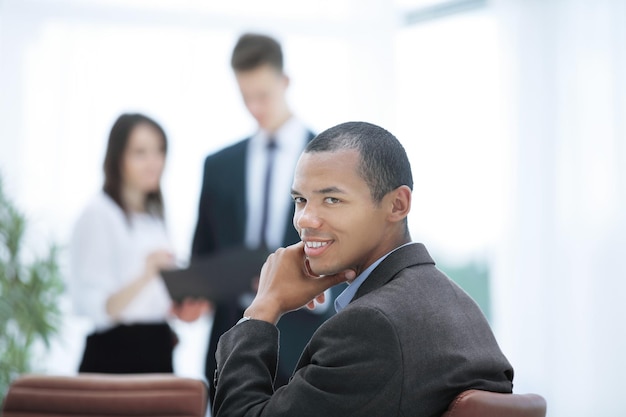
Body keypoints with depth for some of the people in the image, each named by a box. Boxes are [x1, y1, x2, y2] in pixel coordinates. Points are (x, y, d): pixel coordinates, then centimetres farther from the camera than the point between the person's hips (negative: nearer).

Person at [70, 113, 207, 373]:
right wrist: (145, 276, -29)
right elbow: (93, 310, -17)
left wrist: (177, 310, 6)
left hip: (157, 351, 7)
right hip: (115, 354, -7)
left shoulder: (154, 216, 15)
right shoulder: (98, 214, -8)